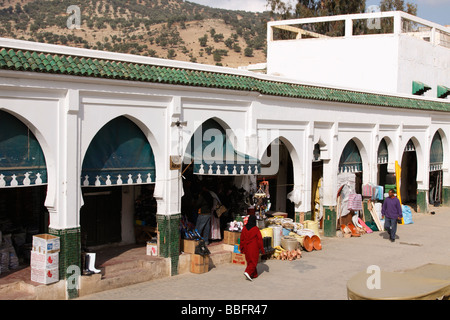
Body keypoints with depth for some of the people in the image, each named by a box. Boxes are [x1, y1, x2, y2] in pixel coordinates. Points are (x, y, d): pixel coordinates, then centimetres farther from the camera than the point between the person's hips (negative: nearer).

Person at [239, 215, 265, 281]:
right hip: (254, 248, -5)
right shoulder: (256, 229, -15)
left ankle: (254, 274, 25)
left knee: (249, 261, 17)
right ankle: (248, 272, -16)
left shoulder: (244, 228, -3)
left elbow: (242, 239, 4)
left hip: (246, 248, 5)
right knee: (254, 261, 3)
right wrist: (262, 249, -3)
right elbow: (260, 239, -12)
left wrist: (242, 249, 15)